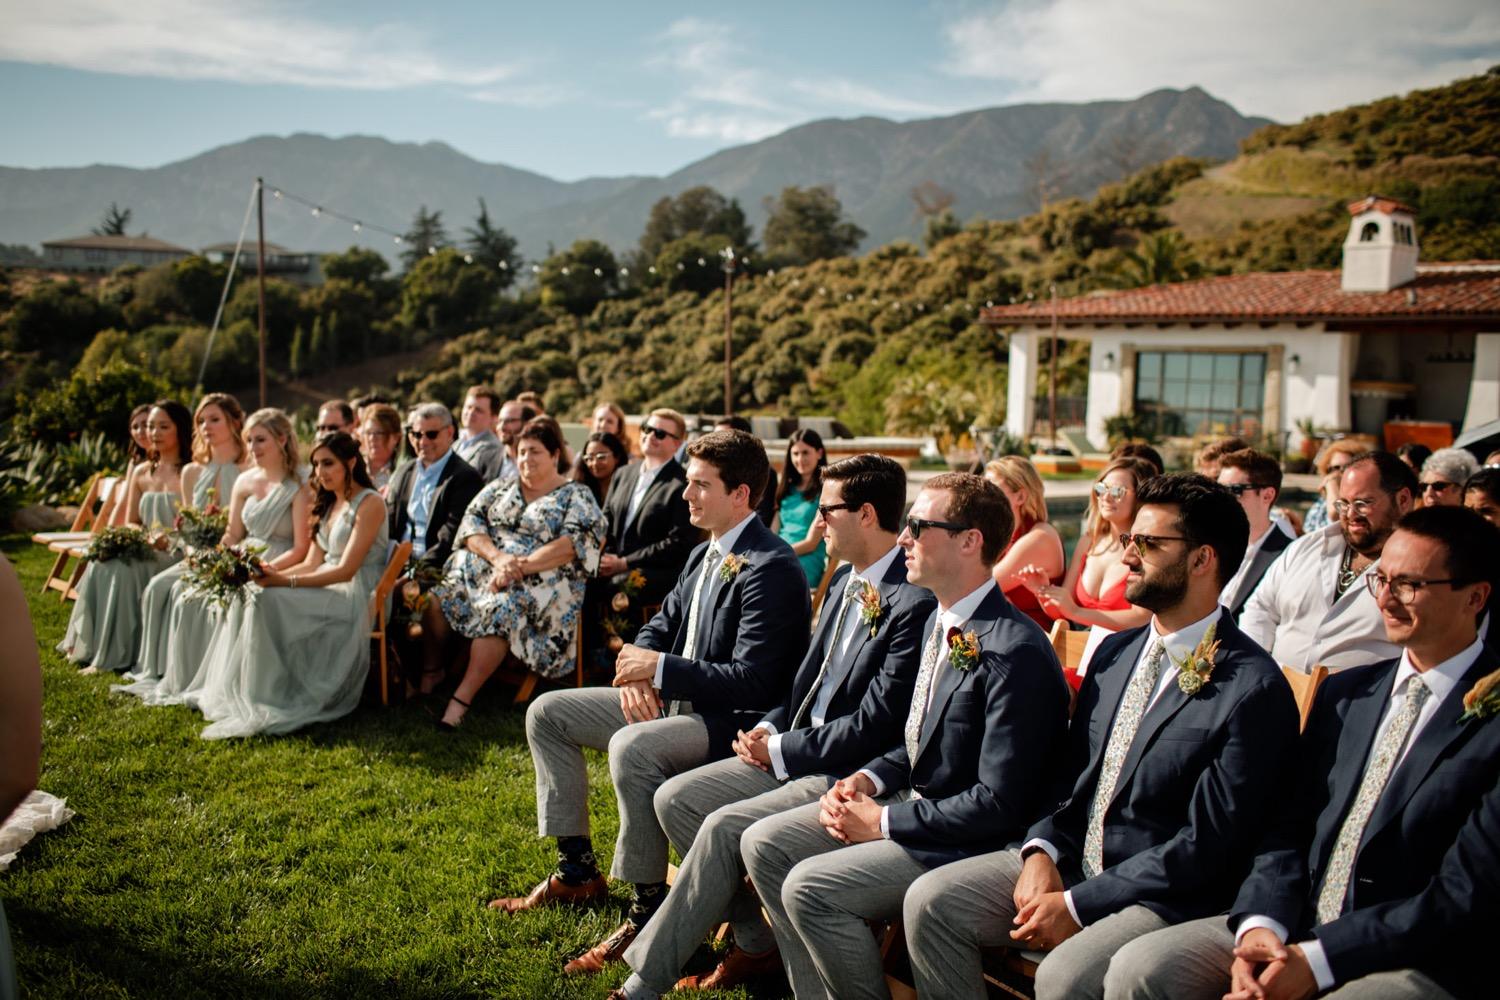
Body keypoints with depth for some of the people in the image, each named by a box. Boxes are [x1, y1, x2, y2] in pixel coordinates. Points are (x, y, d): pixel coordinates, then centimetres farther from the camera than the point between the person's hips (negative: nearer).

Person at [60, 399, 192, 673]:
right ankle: (94, 648, -18)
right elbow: (129, 523, 16)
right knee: (102, 563, -22)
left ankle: (113, 655, -23)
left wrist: (166, 539, -22)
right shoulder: (140, 472, 16)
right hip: (144, 551, 6)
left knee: (122, 569, -29)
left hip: (176, 556, -6)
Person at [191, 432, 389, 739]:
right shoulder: (327, 505, 17)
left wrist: (286, 581, -22)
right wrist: (275, 575, -7)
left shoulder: (369, 504, -10)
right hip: (326, 587, 8)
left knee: (270, 601, -25)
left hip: (356, 595, -8)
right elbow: (312, 563, 12)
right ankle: (237, 692, -12)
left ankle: (270, 701, -19)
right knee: (252, 596, -13)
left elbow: (346, 570, -18)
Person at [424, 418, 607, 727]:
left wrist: (521, 566, -18)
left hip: (541, 580, -4)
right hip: (482, 569, 5)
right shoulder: (499, 488, 20)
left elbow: (577, 542, -9)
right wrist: (497, 556, -13)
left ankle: (462, 698, -29)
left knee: (501, 610, -35)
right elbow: (471, 522, 8)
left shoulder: (577, 496, 6)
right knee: (438, 599, -24)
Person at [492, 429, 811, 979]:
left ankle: (648, 906, -17)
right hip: (671, 699, 10)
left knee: (631, 747, -37)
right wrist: (637, 669, -5)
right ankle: (576, 871, 16)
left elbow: (753, 682, -26)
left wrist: (660, 668, -21)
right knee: (547, 712, 9)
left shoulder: (772, 569, -20)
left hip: (733, 720, -10)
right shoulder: (705, 555, 9)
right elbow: (662, 624, 17)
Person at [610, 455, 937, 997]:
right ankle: (756, 942, 9)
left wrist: (781, 750, -13)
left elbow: (874, 725, -21)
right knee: (675, 797, 0)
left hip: (847, 773, -9)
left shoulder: (914, 602, -20)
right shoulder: (846, 580, 9)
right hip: (791, 752, 10)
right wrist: (771, 727, 0)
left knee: (725, 826, -25)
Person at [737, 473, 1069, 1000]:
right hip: (912, 802, 9)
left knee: (809, 887, -22)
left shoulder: (1017, 651, -23)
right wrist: (869, 779, -1)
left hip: (968, 840, -9)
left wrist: (884, 822, -17)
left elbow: (1000, 803, -23)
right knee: (762, 844, 2)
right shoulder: (939, 623, 7)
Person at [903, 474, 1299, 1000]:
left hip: (1165, 895, -6)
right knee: (930, 899, -9)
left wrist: (1077, 904, -17)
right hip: (1072, 858, 7)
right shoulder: (1115, 651, 9)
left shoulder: (1255, 689, -14)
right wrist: (1041, 852, -7)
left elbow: (1207, 844, -16)